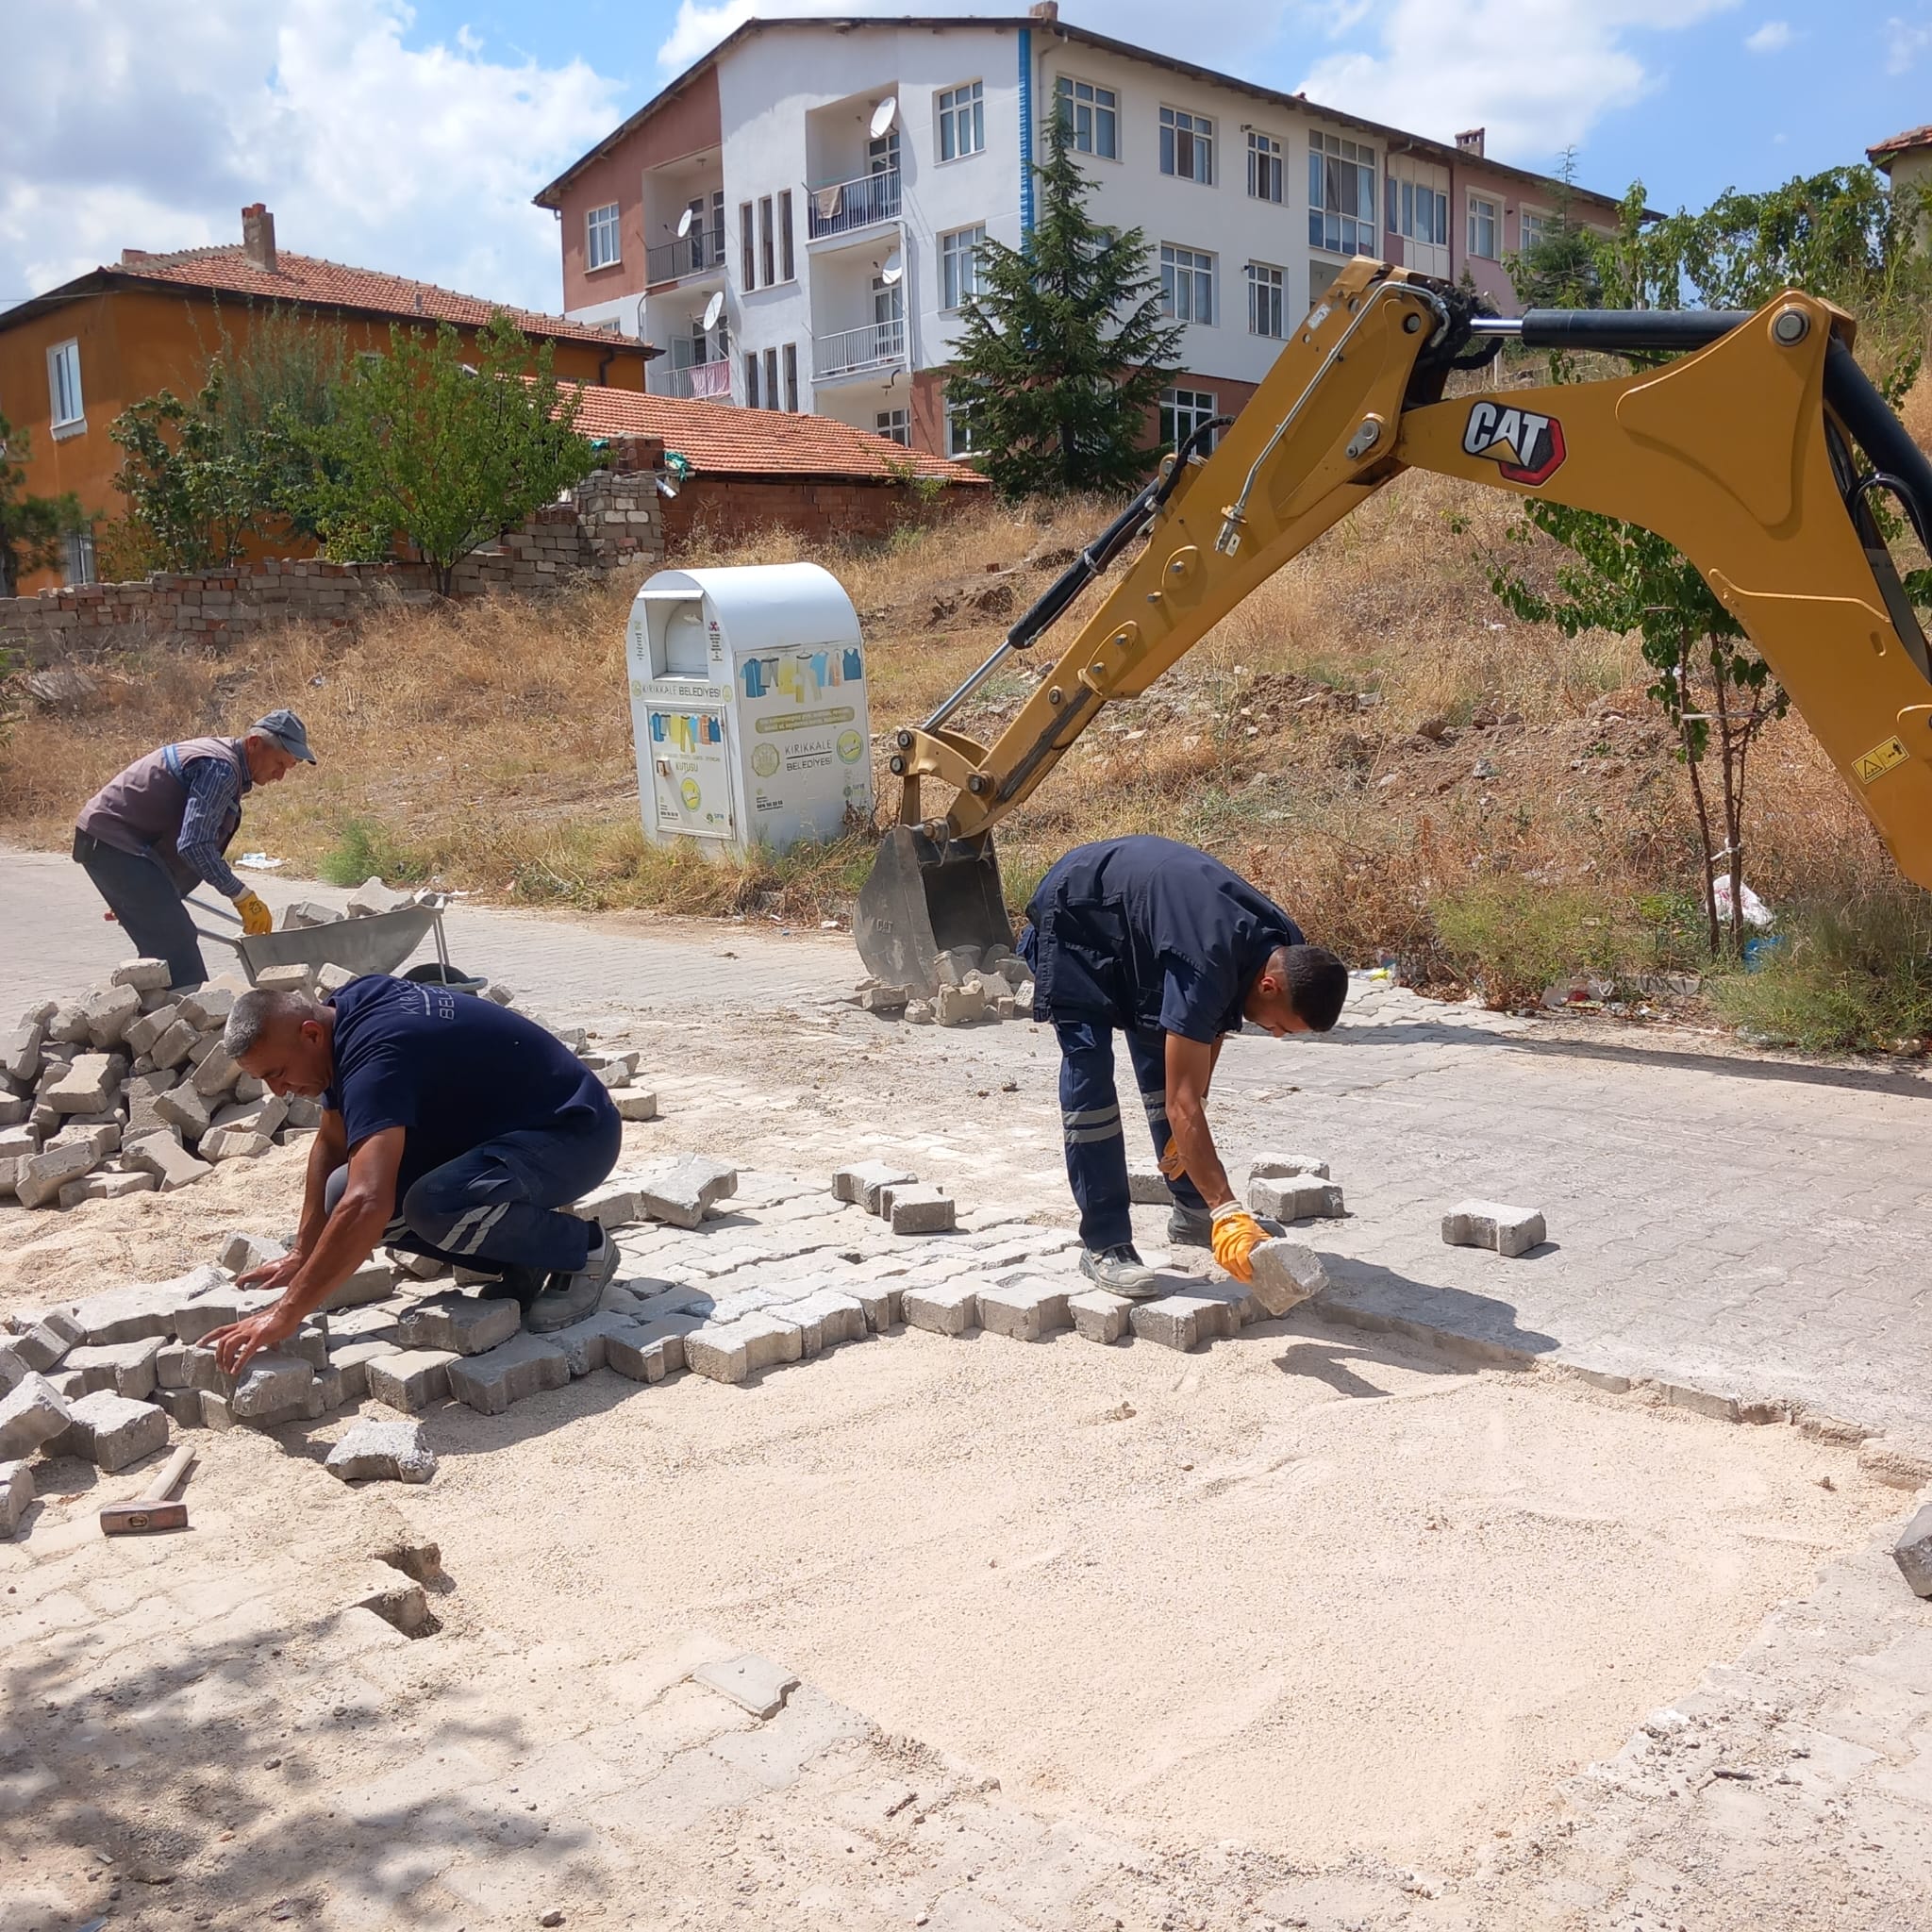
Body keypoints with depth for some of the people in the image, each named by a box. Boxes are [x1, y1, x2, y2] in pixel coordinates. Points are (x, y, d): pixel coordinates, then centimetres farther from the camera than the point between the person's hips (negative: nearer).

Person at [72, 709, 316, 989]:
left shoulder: (218, 753, 14)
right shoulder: (221, 769, -19)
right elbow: (194, 845, -27)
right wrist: (243, 897, -21)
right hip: (114, 843, -11)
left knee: (161, 943, 14)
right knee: (176, 942, -15)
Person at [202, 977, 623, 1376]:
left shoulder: (375, 1056, -30)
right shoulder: (344, 1012, -2)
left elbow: (367, 1206, -41)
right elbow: (331, 1143, 11)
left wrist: (286, 1314, -38)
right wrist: (302, 1256, 7)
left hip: (574, 1133, -10)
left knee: (433, 1208, -35)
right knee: (344, 1195, -3)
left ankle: (582, 1250, -8)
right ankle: (522, 1260, 7)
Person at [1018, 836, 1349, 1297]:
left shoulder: (1285, 949, -15)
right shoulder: (1207, 966, -40)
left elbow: (1214, 1022, 4)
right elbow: (1182, 1103, -41)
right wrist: (1227, 1212, -43)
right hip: (1074, 913, -8)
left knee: (1164, 1063, 7)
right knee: (1089, 1069, -15)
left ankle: (1191, 1210, 18)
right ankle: (1104, 1245, -12)